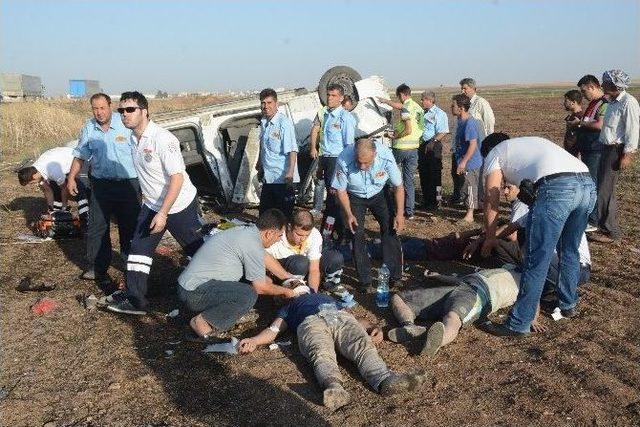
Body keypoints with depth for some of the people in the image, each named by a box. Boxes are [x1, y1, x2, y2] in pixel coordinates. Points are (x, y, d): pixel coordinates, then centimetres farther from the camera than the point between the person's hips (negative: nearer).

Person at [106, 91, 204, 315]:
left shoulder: (162, 139, -24)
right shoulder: (133, 138, 2)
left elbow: (177, 177, -26)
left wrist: (163, 213, -28)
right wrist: (146, 198, 20)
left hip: (180, 205, -8)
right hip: (151, 205, 8)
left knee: (196, 251, 7)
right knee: (138, 249, 4)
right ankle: (135, 300, 12)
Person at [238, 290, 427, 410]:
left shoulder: (328, 298, 46)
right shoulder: (287, 308, 41)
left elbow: (354, 318, 31)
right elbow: (273, 329, 21)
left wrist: (372, 329, 9)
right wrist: (254, 340, -2)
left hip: (342, 318, 2)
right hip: (311, 323, -2)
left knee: (364, 346, -31)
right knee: (322, 355, -37)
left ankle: (386, 380, -57)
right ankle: (334, 387, -64)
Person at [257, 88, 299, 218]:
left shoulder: (284, 122, -14)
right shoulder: (263, 122, 10)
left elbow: (292, 150, -20)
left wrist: (290, 173, -28)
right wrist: (260, 167, 23)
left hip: (283, 178, -8)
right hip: (268, 177, 8)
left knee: (284, 215, 1)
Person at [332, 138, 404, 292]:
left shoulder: (386, 156, -33)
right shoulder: (344, 160, -35)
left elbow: (398, 186, -17)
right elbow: (341, 190, -16)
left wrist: (399, 214, -17)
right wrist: (349, 214, -22)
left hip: (378, 195, 1)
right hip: (354, 197, -1)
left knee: (390, 229, -8)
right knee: (357, 234, -9)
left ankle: (394, 276, 5)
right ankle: (365, 281, 2)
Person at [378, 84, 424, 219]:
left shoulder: (406, 108, -15)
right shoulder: (418, 106, 11)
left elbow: (408, 130, -22)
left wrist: (396, 136, -8)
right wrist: (386, 101, 34)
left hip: (400, 147, -7)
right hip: (413, 148, 7)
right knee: (409, 180, 8)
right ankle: (410, 211, 9)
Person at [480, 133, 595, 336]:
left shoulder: (494, 154, 20)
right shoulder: (534, 141, 39)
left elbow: (491, 201, 16)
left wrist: (490, 238, 29)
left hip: (556, 188, -7)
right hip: (588, 184, 7)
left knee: (536, 261, -1)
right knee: (569, 251, 25)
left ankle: (519, 324, 6)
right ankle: (568, 304, 41)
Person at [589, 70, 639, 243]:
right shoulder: (613, 101, 14)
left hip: (617, 150, -9)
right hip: (607, 149, 9)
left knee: (605, 190, -7)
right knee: (602, 188, 13)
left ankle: (611, 231, 2)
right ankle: (605, 225, 24)